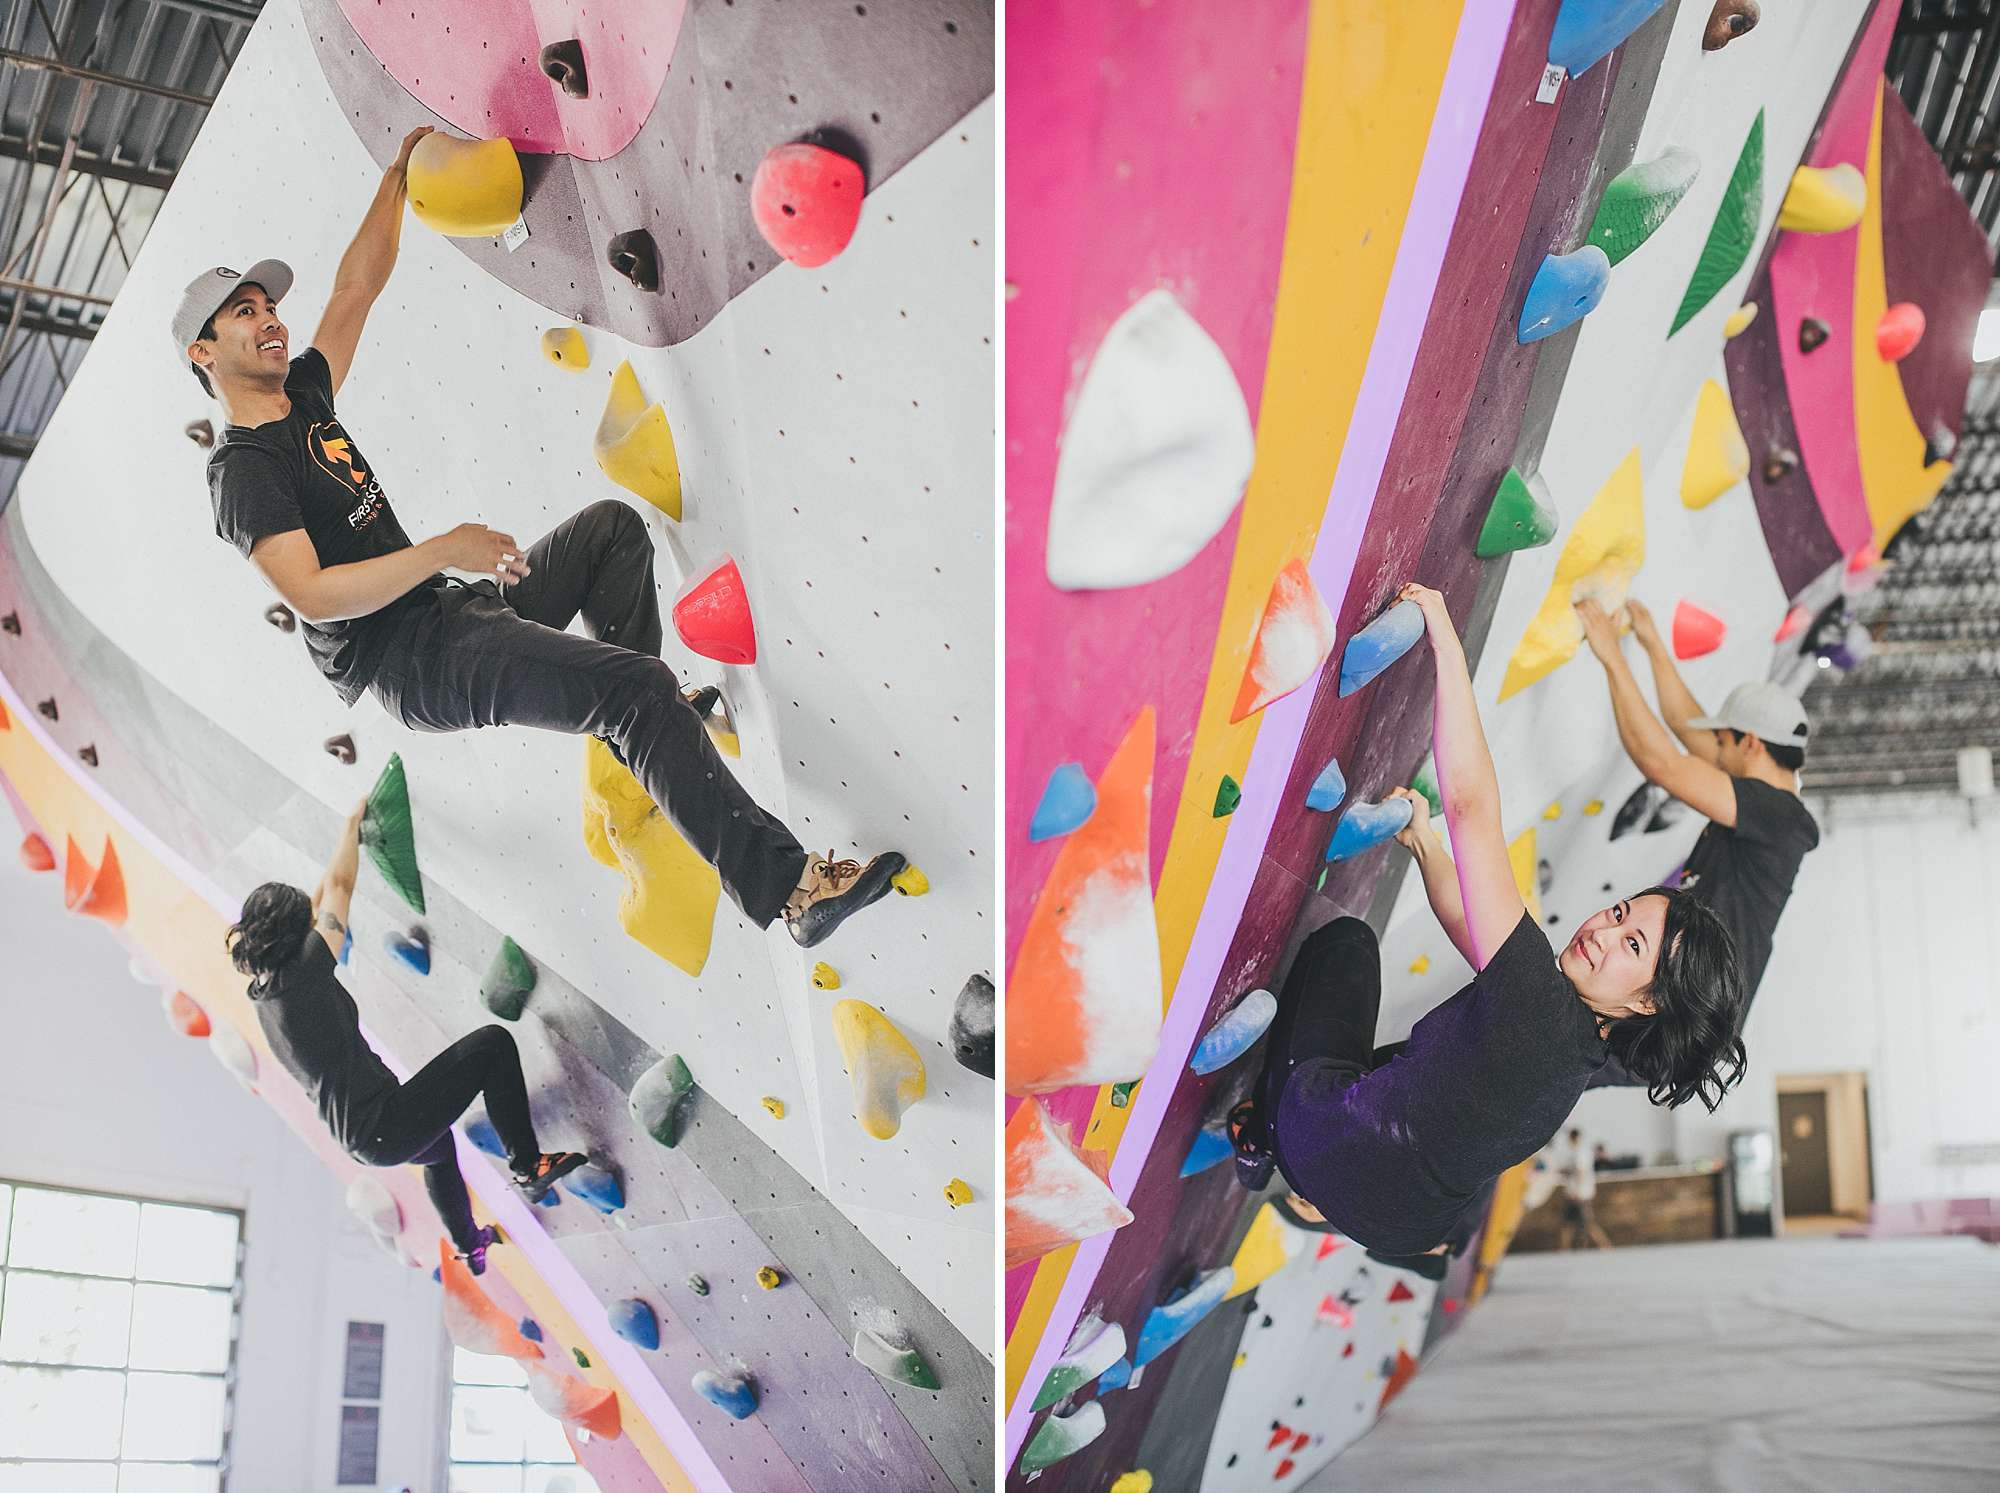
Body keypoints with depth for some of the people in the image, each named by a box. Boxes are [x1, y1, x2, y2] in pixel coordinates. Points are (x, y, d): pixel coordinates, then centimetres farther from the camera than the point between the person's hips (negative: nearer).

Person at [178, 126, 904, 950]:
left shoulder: (303, 396, 16)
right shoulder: (243, 469, -11)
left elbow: (358, 285, 20)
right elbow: (311, 594, -24)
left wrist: (399, 173, 14)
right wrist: (444, 550, -26)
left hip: (447, 611, 10)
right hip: (408, 658, -10)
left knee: (612, 526, 18)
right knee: (638, 686, -26)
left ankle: (633, 739, 12)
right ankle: (789, 888, -32)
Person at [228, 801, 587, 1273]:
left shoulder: (262, 992, 9)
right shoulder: (305, 970, -15)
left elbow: (317, 901, 23)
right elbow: (339, 885, -3)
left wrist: (350, 838, 31)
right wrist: (353, 822, 13)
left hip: (359, 1141, 9)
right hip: (386, 1126, -9)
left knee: (439, 1144, 41)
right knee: (493, 1043, -4)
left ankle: (468, 1245, 58)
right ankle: (528, 1165, -1)